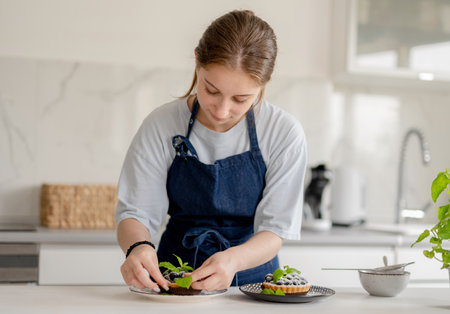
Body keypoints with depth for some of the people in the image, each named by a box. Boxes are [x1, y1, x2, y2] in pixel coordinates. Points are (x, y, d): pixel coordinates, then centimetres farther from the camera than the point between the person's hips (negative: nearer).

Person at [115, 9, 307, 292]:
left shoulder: (285, 133, -10)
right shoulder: (162, 126, -7)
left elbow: (274, 230, -9)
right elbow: (136, 212, -5)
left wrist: (233, 259, -31)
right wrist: (137, 246, -29)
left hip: (251, 277, 0)